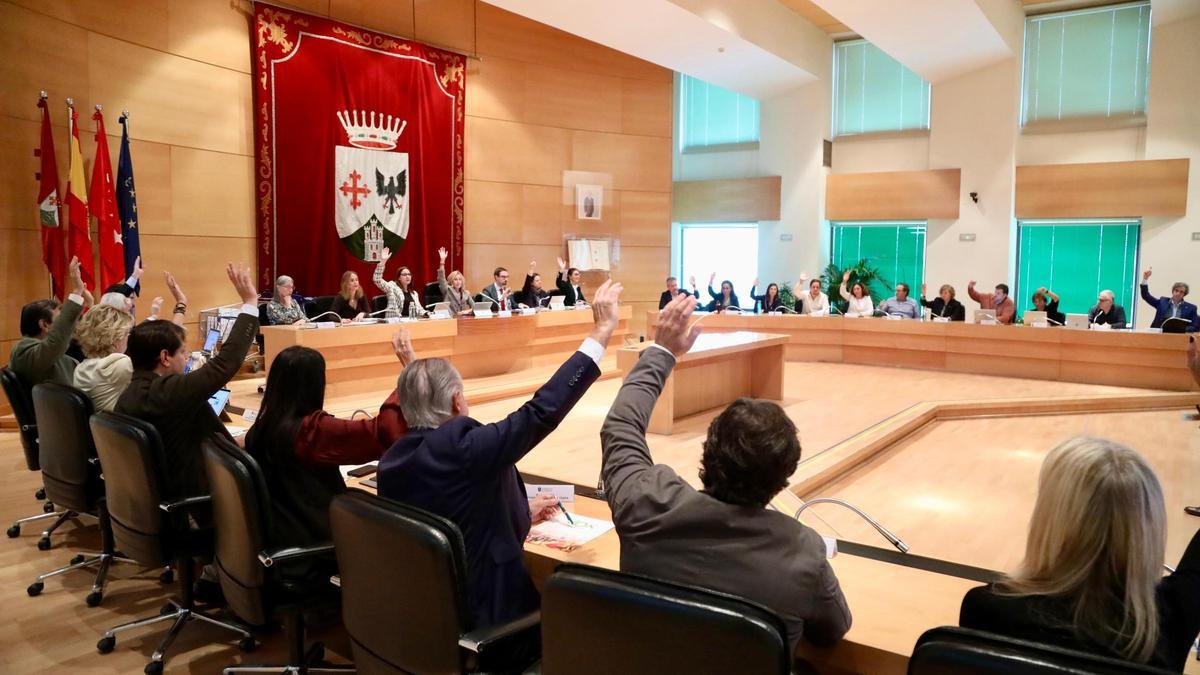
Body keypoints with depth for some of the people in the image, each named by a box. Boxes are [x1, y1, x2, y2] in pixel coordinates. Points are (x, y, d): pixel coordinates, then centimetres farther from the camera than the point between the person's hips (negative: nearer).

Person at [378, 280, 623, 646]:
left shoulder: (392, 460, -2)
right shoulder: (464, 448, -26)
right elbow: (541, 411, -25)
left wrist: (522, 513, 17)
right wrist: (601, 333, -21)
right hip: (478, 613, -8)